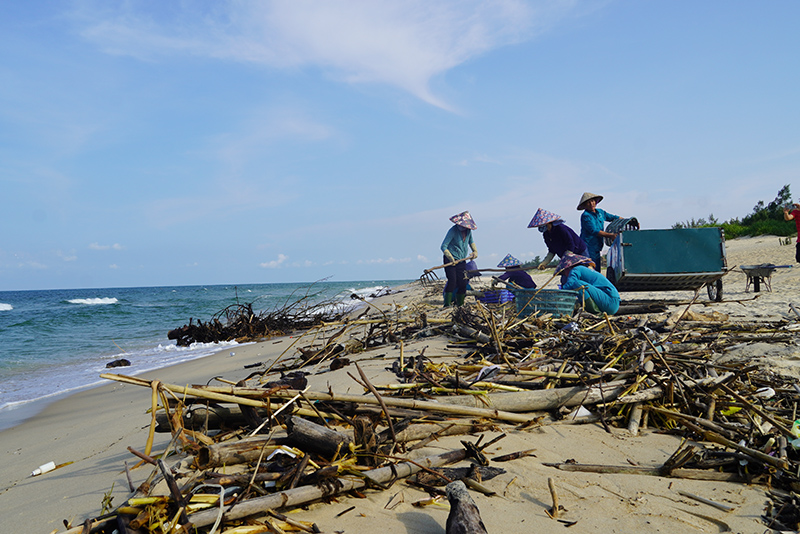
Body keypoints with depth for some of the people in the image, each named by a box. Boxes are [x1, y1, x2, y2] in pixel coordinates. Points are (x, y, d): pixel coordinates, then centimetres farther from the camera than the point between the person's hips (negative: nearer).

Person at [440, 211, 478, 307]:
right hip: (450, 260, -6)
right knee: (452, 281, -18)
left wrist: (475, 251, 11)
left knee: (463, 283, 3)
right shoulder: (453, 231, -15)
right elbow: (443, 246, -16)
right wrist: (451, 258, -27)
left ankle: (460, 304, 16)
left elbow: (471, 241, 25)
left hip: (462, 261, 6)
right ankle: (447, 304, -15)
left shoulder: (468, 231, 2)